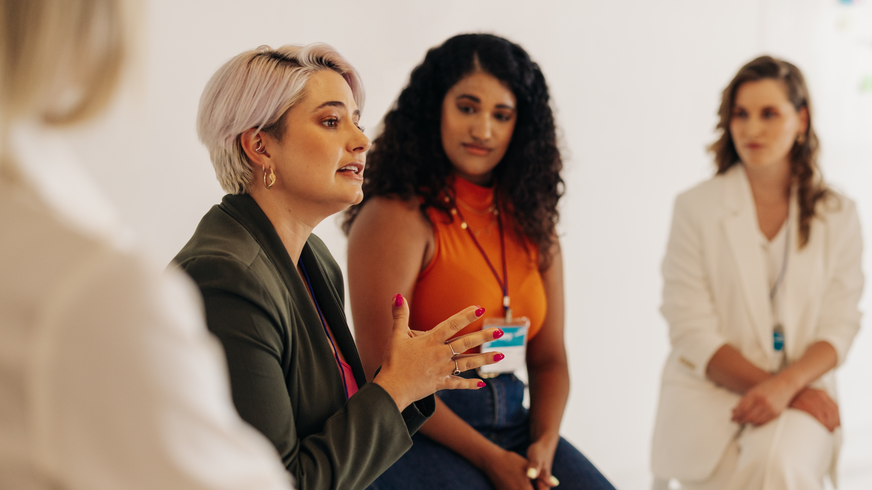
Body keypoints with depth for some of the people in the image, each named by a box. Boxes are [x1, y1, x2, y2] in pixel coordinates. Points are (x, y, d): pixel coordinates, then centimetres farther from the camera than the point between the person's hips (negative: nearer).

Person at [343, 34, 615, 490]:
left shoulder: (531, 222, 12)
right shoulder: (395, 218, -8)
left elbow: (548, 358, 13)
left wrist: (545, 443, -7)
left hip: (514, 423, 6)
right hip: (420, 434, -6)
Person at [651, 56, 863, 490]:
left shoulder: (837, 215, 7)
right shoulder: (696, 209, 0)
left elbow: (838, 327, 3)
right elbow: (693, 336, -5)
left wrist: (786, 385, -18)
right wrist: (782, 389, -13)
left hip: (802, 393, 1)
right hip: (710, 393, 0)